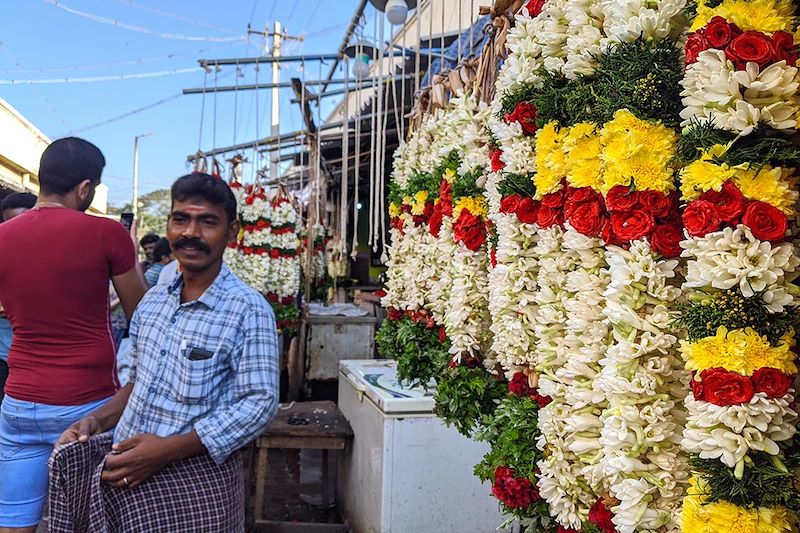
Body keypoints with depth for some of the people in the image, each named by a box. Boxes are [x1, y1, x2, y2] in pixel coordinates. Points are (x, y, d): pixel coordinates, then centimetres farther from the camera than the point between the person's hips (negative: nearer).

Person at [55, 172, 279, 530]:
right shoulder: (152, 302, 8)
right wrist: (97, 420, 1)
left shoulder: (249, 311, -13)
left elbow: (260, 404, -18)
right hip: (127, 471, 5)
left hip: (193, 479, -5)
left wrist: (168, 449, -21)